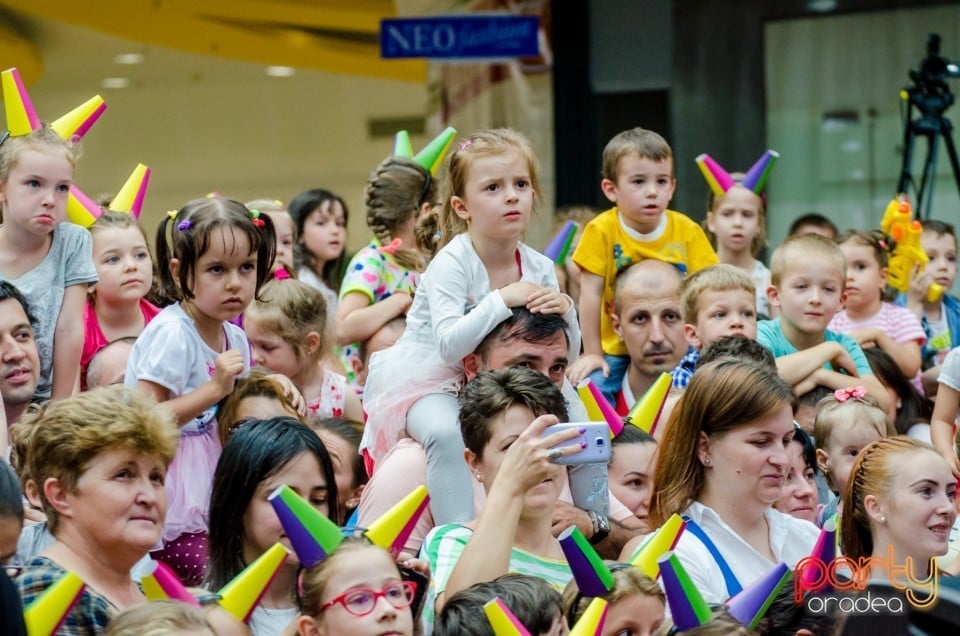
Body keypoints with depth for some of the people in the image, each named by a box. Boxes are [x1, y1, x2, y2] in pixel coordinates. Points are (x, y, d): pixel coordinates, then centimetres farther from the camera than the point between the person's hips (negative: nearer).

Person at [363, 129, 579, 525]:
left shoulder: (540, 269, -4)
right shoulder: (451, 263, -20)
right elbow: (449, 345, -33)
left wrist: (565, 313, -21)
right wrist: (503, 299, -38)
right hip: (427, 377, -6)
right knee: (446, 432, -35)